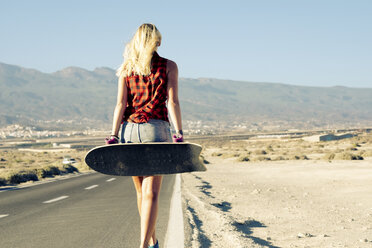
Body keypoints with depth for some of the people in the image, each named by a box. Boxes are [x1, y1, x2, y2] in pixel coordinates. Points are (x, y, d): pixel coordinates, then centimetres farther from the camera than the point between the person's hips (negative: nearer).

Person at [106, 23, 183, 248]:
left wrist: (113, 136, 1)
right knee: (151, 192, -8)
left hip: (129, 129, 3)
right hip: (156, 128, -3)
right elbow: (172, 102, -5)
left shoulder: (126, 68, 10)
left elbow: (121, 104, 3)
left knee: (141, 191, 14)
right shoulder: (169, 66, 5)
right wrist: (179, 133, -6)